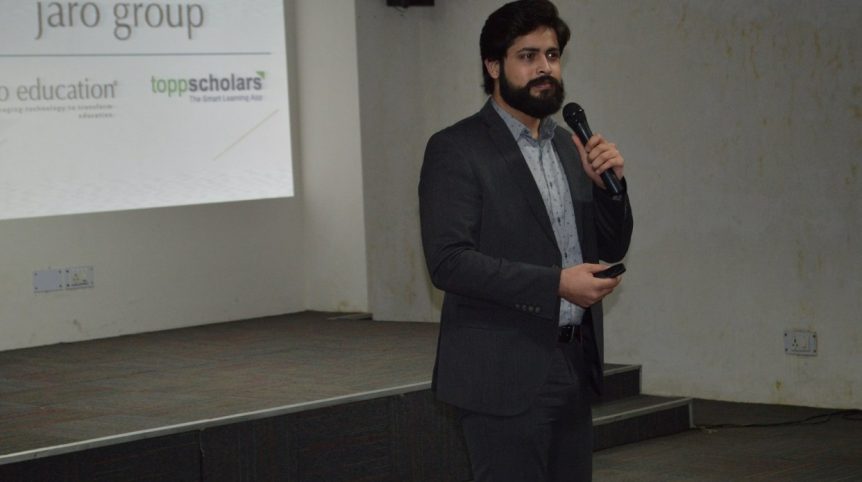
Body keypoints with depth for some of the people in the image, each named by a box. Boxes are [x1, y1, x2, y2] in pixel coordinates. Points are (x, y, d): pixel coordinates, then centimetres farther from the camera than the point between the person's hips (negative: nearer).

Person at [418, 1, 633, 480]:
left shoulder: (567, 145, 14)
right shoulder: (456, 149, -8)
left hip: (574, 367, 7)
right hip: (506, 374, -7)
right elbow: (449, 260, -18)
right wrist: (555, 283, -23)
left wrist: (608, 184, -3)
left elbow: (610, 249, 16)